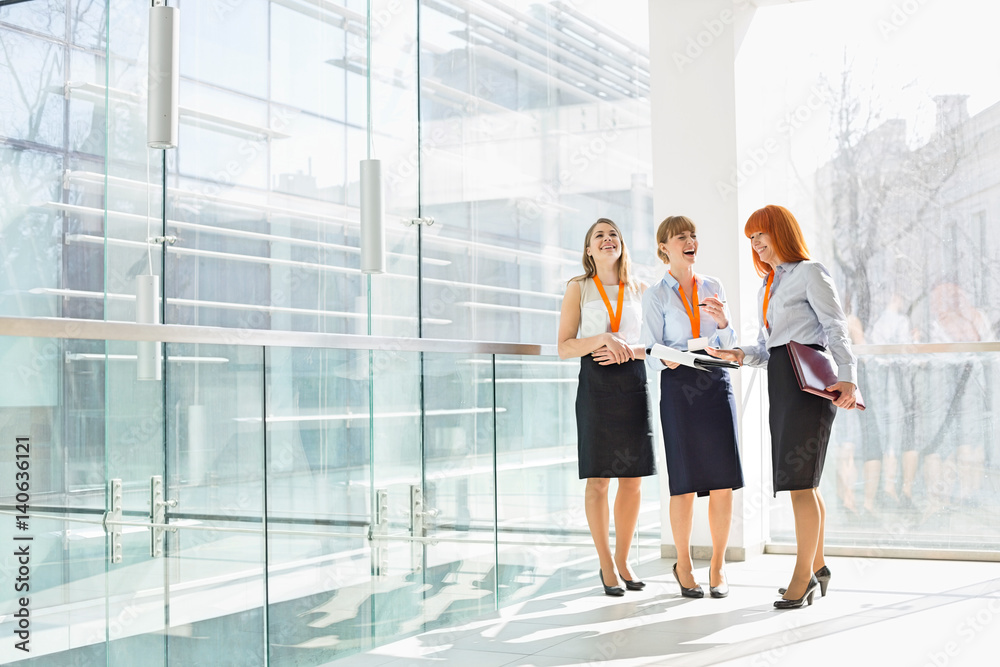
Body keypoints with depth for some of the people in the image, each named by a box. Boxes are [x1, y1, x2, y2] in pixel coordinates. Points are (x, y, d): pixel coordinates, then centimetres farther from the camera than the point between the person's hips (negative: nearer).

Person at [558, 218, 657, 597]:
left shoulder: (639, 290, 13)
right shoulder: (578, 288, 6)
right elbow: (564, 347, 0)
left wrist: (629, 349, -9)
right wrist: (602, 339, -16)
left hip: (634, 384, 3)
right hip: (596, 384, -3)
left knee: (632, 478, 4)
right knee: (598, 478, -2)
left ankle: (622, 559, 18)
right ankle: (606, 565, 9)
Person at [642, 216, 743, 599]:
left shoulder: (714, 287, 14)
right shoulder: (655, 295, 5)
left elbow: (728, 346, 15)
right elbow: (652, 353, 0)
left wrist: (723, 321, -4)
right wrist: (668, 359, -21)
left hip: (716, 383, 3)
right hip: (678, 385, -3)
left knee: (723, 482, -1)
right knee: (685, 483, 0)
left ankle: (718, 567, 13)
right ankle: (683, 566, 17)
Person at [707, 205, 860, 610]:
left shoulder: (810, 273, -2)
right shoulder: (768, 285, 21)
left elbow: (836, 329, -10)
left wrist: (848, 377, -23)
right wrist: (738, 355, 0)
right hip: (781, 382, 8)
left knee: (798, 480, -10)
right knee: (804, 480, 12)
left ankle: (803, 575, -4)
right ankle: (817, 566, 21)